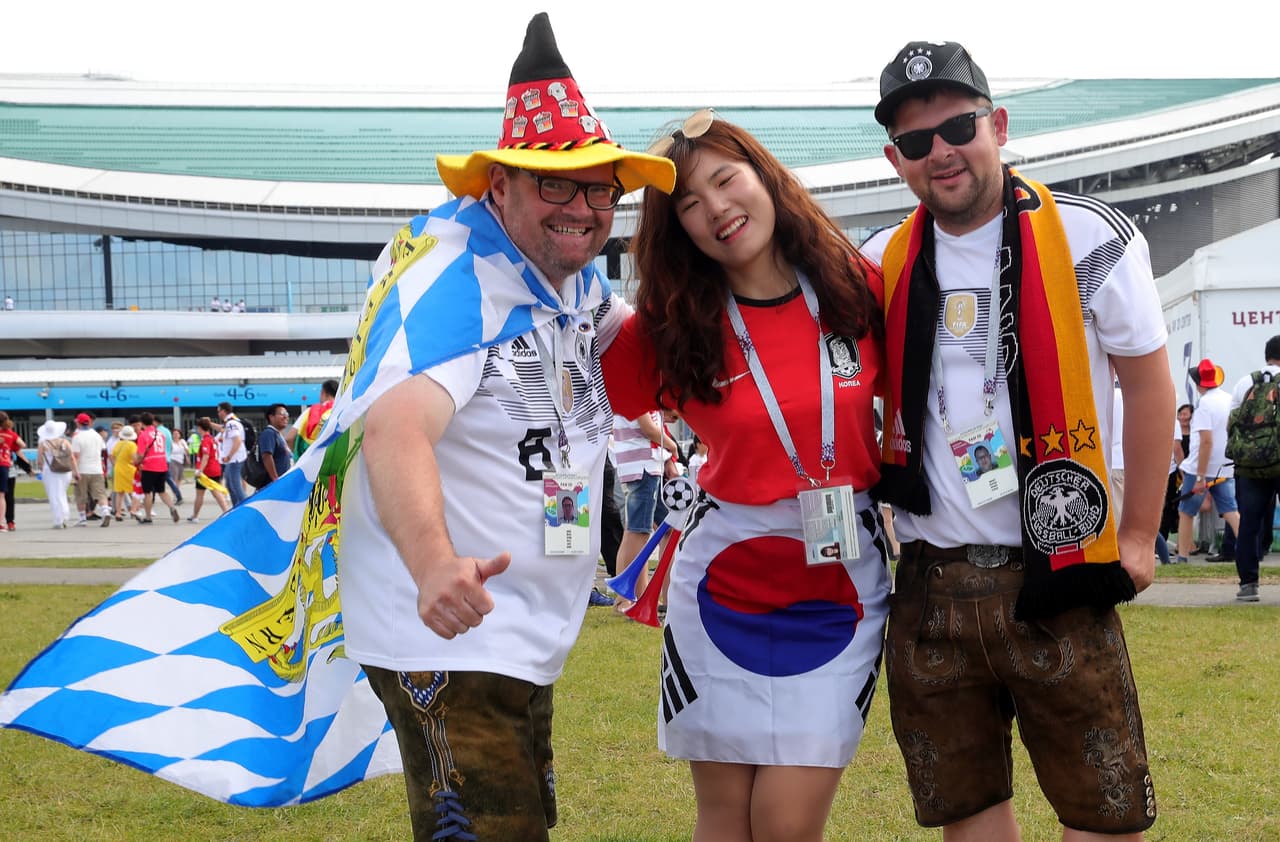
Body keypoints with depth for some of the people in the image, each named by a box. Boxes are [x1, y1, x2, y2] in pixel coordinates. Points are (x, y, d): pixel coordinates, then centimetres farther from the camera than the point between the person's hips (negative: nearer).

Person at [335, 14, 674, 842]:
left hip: (529, 639, 10)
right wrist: (432, 563, -59)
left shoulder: (571, 274, 7)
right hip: (449, 631, -10)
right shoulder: (455, 278, -21)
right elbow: (396, 426, -40)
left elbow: (621, 328, 32)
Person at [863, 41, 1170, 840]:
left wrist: (1138, 536, -3)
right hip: (930, 585, 4)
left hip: (1055, 577, -4)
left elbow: (1149, 384, -1)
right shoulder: (881, 265, 6)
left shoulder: (1089, 241, -6)